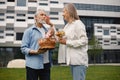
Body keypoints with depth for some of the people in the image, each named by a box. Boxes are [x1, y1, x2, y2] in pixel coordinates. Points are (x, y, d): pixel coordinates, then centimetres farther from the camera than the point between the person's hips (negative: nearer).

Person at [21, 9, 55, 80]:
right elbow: (23, 48, -4)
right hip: (33, 65, -5)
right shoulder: (29, 31, -1)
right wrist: (36, 52, -21)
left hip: (46, 64, 5)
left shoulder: (47, 30, 15)